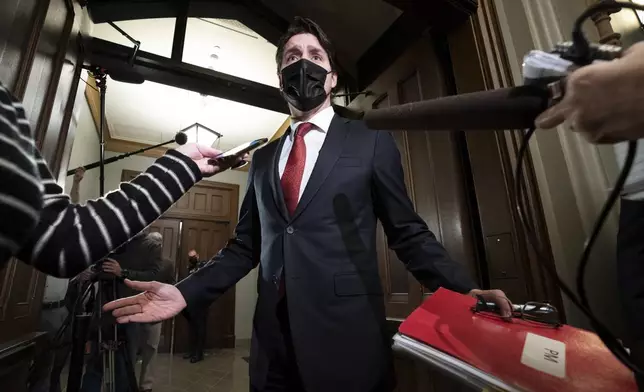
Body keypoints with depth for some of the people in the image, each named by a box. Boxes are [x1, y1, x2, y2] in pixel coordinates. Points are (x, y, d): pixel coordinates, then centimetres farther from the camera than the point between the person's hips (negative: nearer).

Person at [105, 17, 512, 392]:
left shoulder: (372, 143, 0)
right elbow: (246, 246, 10)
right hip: (273, 341, 4)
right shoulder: (262, 159, 11)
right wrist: (185, 291, -1)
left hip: (347, 338, -3)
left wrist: (463, 291, -16)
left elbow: (408, 233, -1)